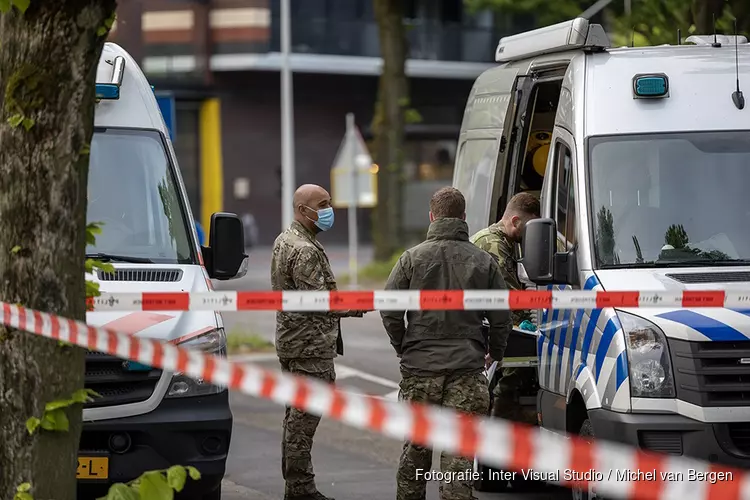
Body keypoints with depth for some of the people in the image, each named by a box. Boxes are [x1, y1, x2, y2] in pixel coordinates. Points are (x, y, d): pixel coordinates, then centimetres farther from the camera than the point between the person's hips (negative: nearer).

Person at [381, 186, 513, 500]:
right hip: (467, 369, 0)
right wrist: (495, 353, 19)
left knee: (416, 445, 14)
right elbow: (501, 318, 2)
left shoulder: (413, 257, -1)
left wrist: (402, 346, 13)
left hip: (419, 367, 0)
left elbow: (389, 309, -3)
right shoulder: (484, 262, 1)